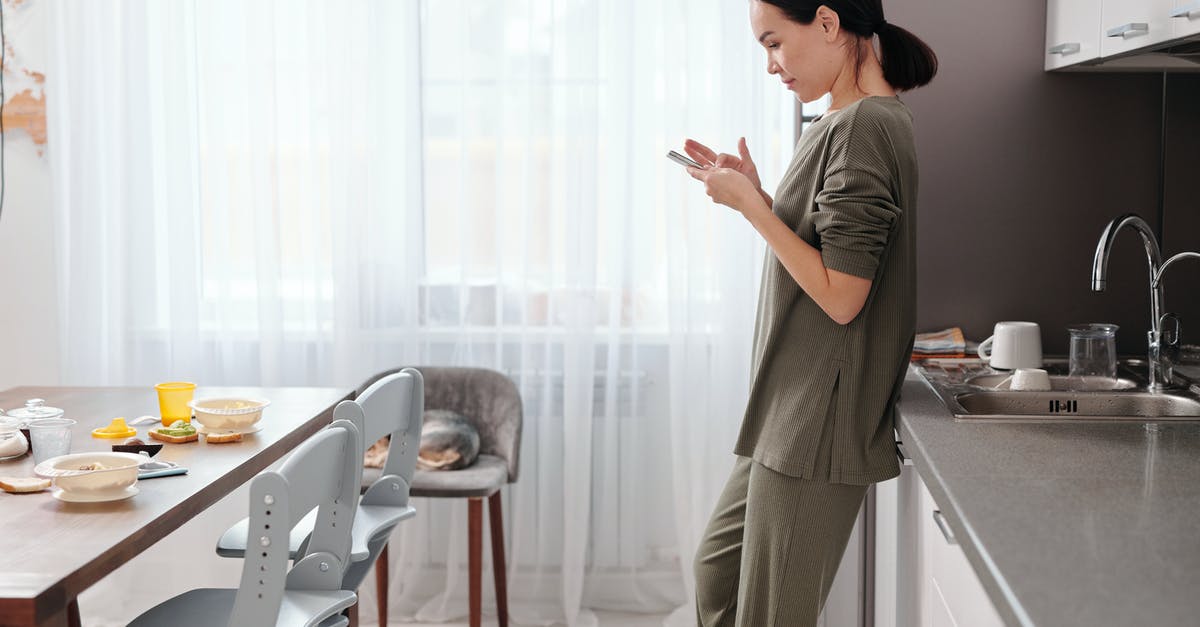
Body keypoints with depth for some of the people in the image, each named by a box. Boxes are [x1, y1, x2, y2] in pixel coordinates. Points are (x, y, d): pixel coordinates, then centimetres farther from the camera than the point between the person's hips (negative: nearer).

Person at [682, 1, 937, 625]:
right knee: (716, 570, 20)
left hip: (818, 426, -10)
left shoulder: (860, 127, -19)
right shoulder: (875, 119, 12)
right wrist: (755, 192, 6)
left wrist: (749, 204, -16)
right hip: (792, 412, 10)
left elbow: (840, 296, -22)